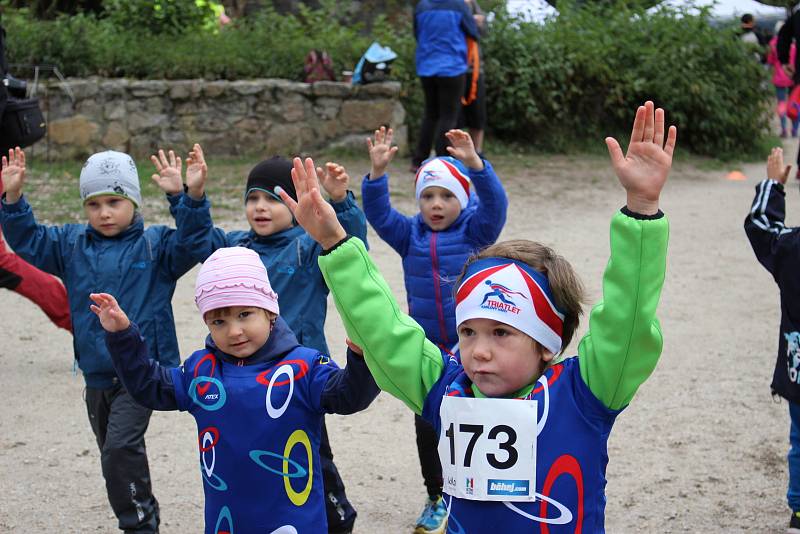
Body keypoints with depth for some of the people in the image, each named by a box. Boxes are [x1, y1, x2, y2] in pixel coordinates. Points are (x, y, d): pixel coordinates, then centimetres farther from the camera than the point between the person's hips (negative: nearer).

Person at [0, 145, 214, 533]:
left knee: (121, 448, -20)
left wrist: (192, 196, -37)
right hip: (96, 375, 6)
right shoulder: (71, 245, 6)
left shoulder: (153, 245, -6)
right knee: (114, 458, 16)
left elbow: (190, 242, -21)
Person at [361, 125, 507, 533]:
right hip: (426, 350, 3)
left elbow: (494, 204, -21)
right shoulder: (410, 234, 3)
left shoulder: (475, 232, -5)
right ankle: (438, 498, 26)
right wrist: (377, 172, -24)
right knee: (427, 427, 9)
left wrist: (474, 163, -36)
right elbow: (378, 213, -8)